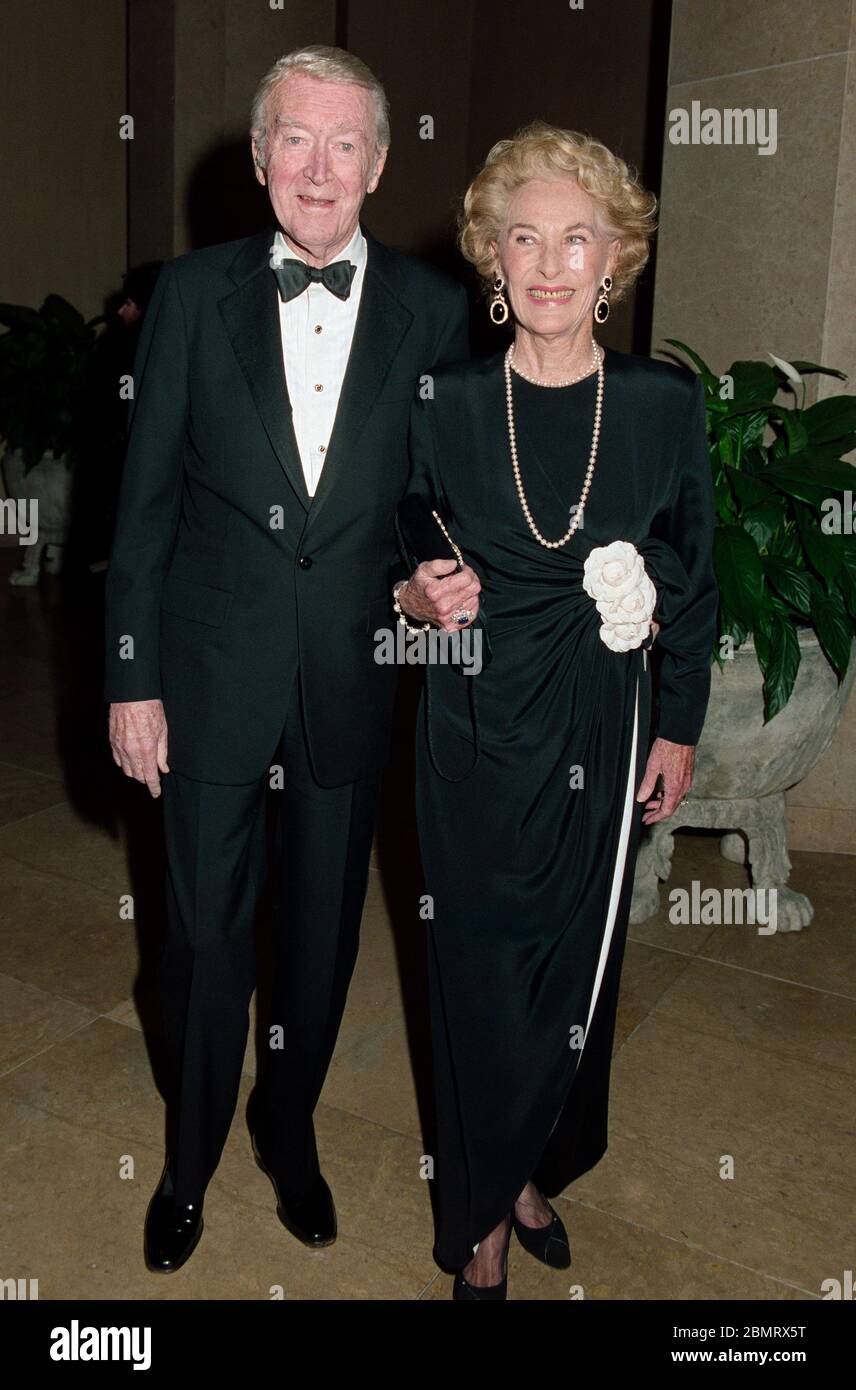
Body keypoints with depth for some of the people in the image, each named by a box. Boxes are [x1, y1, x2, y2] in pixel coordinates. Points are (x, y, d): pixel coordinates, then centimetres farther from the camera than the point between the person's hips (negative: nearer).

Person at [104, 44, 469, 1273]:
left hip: (353, 677, 1)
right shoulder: (193, 293, -2)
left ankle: (289, 1127, 42)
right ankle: (191, 1154, 37)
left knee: (325, 928, 16)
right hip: (211, 671, 0)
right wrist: (132, 677, -4)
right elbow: (144, 499, -2)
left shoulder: (434, 310, -1)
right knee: (206, 929, 12)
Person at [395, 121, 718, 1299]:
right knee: (483, 973, 8)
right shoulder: (447, 404, -6)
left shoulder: (664, 402, -5)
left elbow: (693, 581, 4)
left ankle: (533, 1172, 40)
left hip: (604, 737, 1)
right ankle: (481, 1220, 30)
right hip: (479, 735, -1)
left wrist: (679, 729, 5)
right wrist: (418, 600, -17)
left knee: (580, 968, 13)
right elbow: (407, 557, 6)